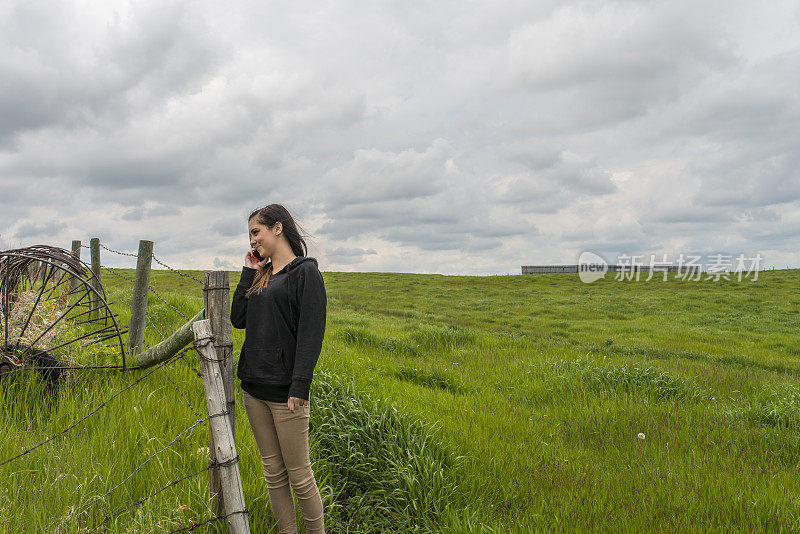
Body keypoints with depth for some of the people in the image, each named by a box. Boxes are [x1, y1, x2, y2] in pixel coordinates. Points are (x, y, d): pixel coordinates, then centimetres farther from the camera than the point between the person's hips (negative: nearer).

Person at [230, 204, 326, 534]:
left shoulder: (305, 272, -7)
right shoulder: (260, 275, 15)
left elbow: (311, 333, -14)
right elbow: (238, 319, 8)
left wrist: (300, 387, -20)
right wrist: (248, 273, 6)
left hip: (284, 390, -7)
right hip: (254, 386, 7)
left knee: (298, 474, 0)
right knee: (273, 471, 13)